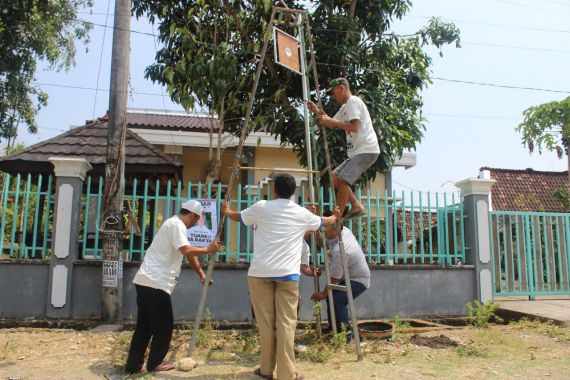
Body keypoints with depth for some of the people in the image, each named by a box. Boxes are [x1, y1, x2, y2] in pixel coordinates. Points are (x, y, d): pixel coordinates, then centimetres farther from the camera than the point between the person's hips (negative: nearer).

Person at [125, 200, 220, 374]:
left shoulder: (173, 223, 22)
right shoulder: (176, 224, -10)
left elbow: (188, 253, 25)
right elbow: (187, 251, -25)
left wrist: (201, 273, 27)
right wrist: (208, 249, -12)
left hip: (145, 281, 10)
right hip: (156, 283, -10)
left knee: (144, 325, 15)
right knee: (164, 326, 4)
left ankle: (134, 365, 19)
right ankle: (154, 363, 16)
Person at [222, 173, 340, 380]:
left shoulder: (261, 207, 5)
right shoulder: (302, 213, 9)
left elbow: (239, 217, 24)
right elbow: (322, 222, 29)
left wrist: (226, 211, 47)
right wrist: (335, 217, 52)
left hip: (260, 273, 0)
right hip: (288, 274, 0)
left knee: (266, 323, 8)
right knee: (286, 324, 1)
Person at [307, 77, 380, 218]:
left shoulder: (353, 101, -8)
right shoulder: (345, 107, 22)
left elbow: (354, 127, -21)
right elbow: (332, 124, 28)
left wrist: (331, 121, -16)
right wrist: (318, 112, 15)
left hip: (366, 150, -11)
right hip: (357, 151, 11)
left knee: (342, 180, -18)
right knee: (335, 176, 13)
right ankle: (356, 206, 12)